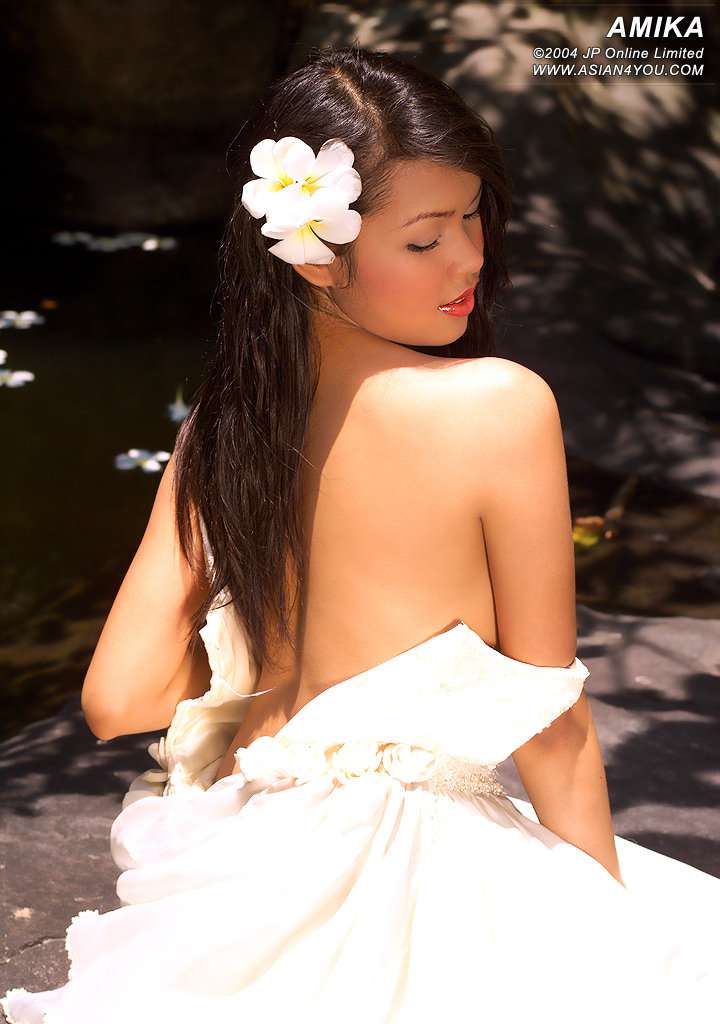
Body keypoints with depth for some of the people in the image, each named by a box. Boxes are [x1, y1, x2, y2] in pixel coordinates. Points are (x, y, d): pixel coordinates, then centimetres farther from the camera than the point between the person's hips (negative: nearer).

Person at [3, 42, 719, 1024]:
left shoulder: (220, 425, -3)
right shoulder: (502, 406, -18)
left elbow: (118, 700, -2)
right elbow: (551, 725, -11)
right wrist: (614, 931, 2)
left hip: (246, 882, 7)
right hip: (422, 894, -6)